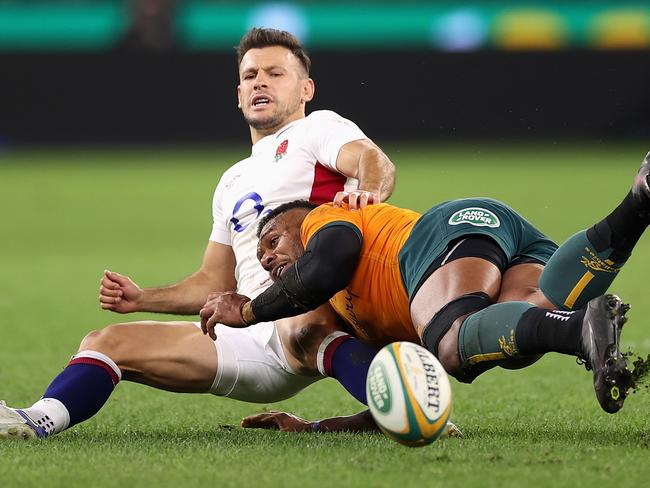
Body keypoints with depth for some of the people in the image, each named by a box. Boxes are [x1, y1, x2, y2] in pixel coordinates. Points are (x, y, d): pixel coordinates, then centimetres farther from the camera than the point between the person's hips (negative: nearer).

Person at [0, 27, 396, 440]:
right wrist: (142, 298, 18)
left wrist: (366, 190, -35)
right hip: (253, 339, 7)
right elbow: (214, 283, 33)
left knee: (300, 330, -47)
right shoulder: (233, 182, 32)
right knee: (107, 343, -5)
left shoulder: (317, 128, 11)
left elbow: (375, 161, -11)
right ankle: (41, 418, -26)